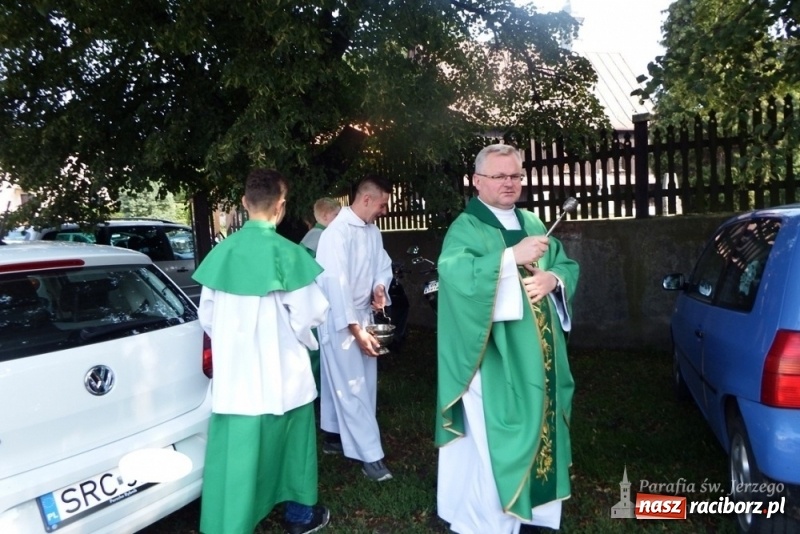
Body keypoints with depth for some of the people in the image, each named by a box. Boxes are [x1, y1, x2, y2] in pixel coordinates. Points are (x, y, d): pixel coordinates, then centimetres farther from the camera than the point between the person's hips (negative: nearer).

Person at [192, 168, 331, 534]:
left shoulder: (222, 251, -2)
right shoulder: (287, 253, -16)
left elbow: (206, 314, 6)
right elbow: (309, 313, -11)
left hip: (232, 371, 3)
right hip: (281, 370, -3)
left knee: (235, 451, 9)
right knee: (292, 441, 17)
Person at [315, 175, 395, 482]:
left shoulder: (373, 231, 7)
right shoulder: (337, 233, -19)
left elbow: (383, 265, 18)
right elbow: (336, 283, -24)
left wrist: (380, 286, -5)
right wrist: (355, 328, -25)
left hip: (363, 315, 8)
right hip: (340, 320, -8)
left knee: (341, 383, 16)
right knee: (352, 388, -3)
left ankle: (333, 437, 32)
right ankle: (370, 455, 3)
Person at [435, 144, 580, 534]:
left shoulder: (532, 223, 14)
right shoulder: (465, 228, -7)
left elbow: (568, 265, 13)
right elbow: (453, 274, -25)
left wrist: (553, 279, -10)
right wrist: (512, 256, -29)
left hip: (535, 358, 7)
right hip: (492, 360, -7)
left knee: (538, 431, 15)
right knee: (493, 444, -3)